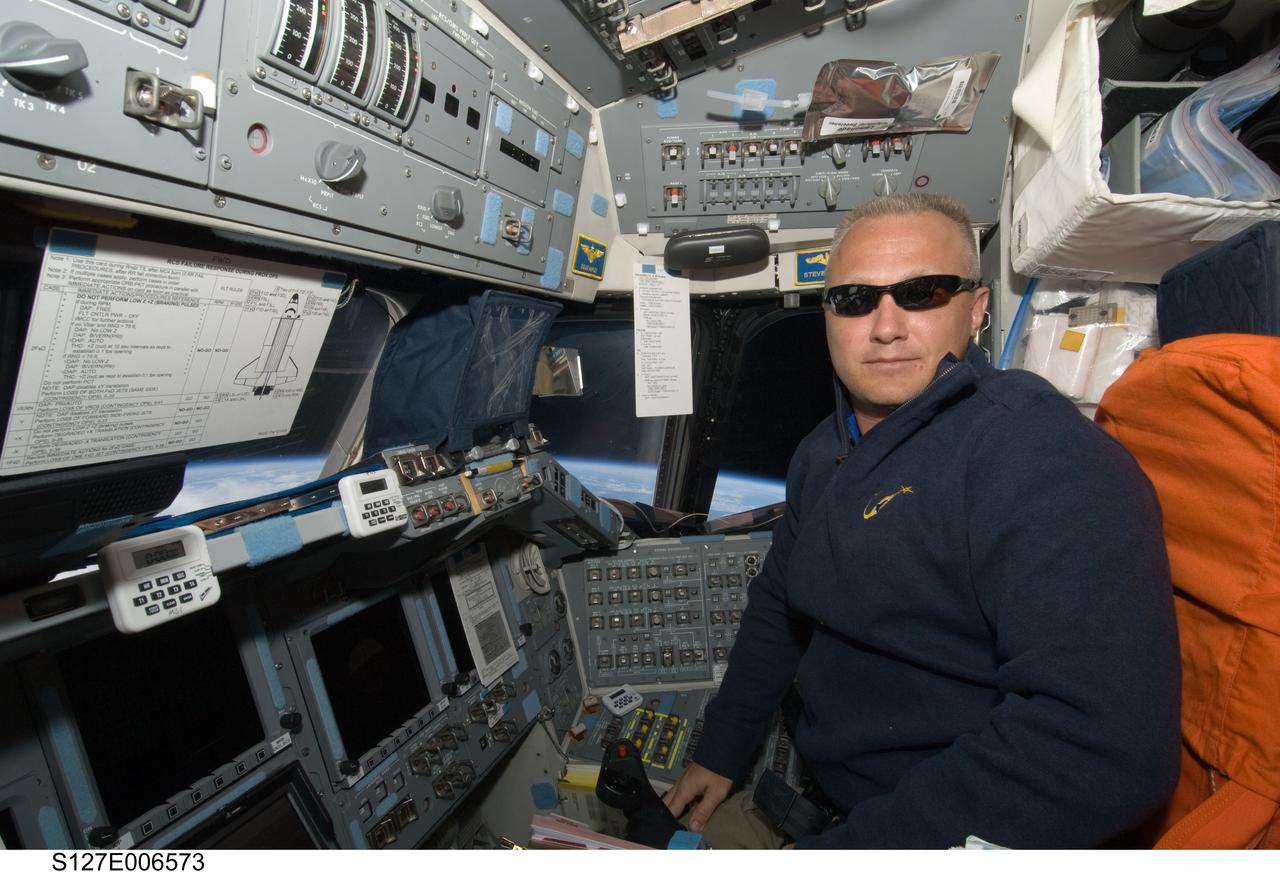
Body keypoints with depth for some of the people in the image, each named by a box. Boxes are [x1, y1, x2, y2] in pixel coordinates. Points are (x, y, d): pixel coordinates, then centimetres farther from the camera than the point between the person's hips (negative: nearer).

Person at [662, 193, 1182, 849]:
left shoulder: (1038, 450, -22)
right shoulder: (821, 453, 5)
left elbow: (1108, 743, -31)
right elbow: (777, 608, 16)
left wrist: (843, 850, -27)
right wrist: (721, 752, 16)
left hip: (954, 831, -6)